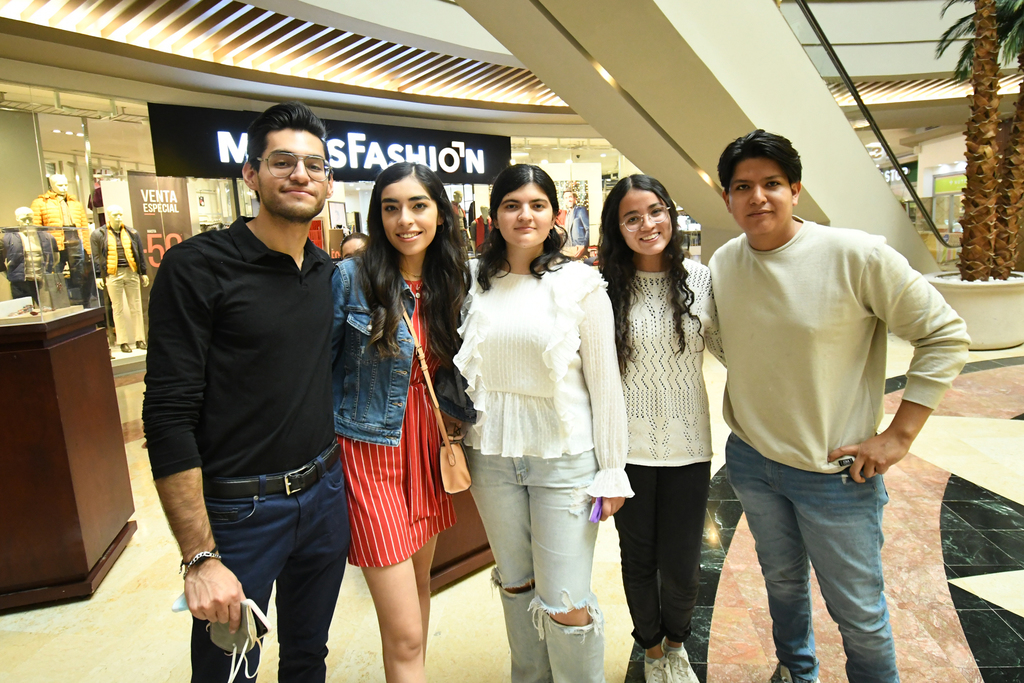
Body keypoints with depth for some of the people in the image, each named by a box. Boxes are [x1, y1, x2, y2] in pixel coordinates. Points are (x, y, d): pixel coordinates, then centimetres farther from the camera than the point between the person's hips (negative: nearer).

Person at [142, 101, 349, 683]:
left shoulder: (330, 272, 4)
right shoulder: (199, 267, -14)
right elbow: (169, 417, -18)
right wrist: (201, 558, -19)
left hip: (325, 494, 5)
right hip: (238, 511, -5)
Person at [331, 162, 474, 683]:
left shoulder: (450, 283, 4)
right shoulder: (351, 278, -11)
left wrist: (452, 434, 2)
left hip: (427, 449, 6)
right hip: (371, 453, -5)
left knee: (419, 585, 23)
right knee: (404, 634, -2)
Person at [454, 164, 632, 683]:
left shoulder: (580, 283, -6)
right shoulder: (474, 280, 3)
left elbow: (604, 382, -5)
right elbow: (461, 368, 12)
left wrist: (612, 469, -5)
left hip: (564, 456, -3)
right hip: (492, 455, 4)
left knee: (565, 605, 0)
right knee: (515, 586, 19)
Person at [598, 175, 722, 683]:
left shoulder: (700, 279, -2)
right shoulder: (606, 288, -8)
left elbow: (725, 347, 6)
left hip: (687, 444, 1)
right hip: (628, 445, -1)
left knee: (681, 564, 10)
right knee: (638, 557, 16)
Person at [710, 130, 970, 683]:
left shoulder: (857, 255, -17)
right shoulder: (722, 264, -3)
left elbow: (946, 335, -10)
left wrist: (898, 435, -14)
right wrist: (745, 413, 6)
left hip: (834, 471, -4)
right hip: (750, 461, 5)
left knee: (859, 612, 11)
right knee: (782, 581, 25)